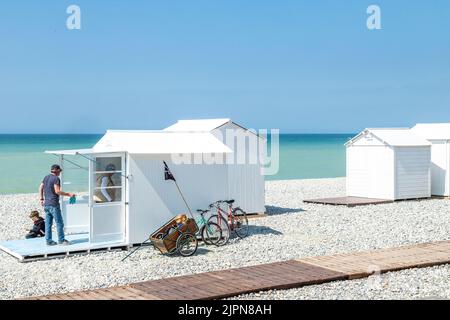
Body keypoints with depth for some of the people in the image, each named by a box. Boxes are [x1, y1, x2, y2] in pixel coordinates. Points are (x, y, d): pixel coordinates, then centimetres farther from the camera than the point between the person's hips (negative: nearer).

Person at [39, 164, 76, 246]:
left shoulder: (46, 177, 12)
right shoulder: (56, 178, -12)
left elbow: (40, 188, 17)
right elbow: (57, 191, -19)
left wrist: (42, 199, 23)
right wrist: (69, 194, -15)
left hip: (46, 204, 8)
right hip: (54, 204, -8)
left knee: (48, 223, 10)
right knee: (59, 223, 0)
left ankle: (48, 240, 12)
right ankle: (61, 240, 3)